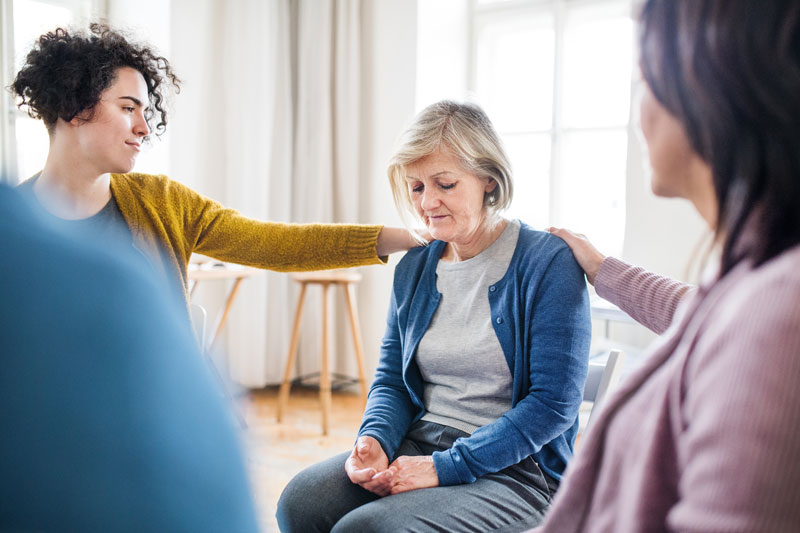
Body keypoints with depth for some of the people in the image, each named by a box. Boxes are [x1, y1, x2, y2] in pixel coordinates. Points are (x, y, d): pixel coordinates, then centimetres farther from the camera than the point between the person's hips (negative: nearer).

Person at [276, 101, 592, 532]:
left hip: (514, 469, -5)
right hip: (417, 447, 5)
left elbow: (553, 402, -15)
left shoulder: (548, 262, -9)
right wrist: (374, 440, -9)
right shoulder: (413, 268, 9)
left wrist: (445, 466, -19)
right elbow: (391, 380, 13)